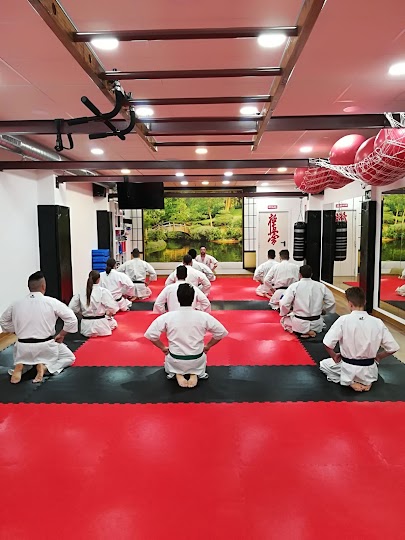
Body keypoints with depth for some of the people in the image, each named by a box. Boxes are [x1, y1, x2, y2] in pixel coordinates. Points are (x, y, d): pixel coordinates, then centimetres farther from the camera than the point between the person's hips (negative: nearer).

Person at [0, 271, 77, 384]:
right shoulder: (51, 302, -11)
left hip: (23, 347, 4)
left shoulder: (16, 304, 0)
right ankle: (45, 367, -6)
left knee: (26, 359, 38)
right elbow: (72, 319, -9)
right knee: (69, 357, 21)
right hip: (45, 347, -3)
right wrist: (61, 335, 5)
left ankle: (20, 366, 2)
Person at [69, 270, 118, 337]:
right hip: (100, 326, -5)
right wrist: (109, 314, 8)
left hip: (86, 326, 5)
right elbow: (113, 308, -14)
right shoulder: (103, 291, -13)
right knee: (114, 322, 27)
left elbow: (72, 307, 2)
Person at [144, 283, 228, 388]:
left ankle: (177, 374, 5)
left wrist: (163, 348, 3)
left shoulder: (167, 317, -16)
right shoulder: (204, 316, -14)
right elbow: (222, 332, -6)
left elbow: (150, 334, -12)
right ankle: (195, 374, 6)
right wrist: (207, 346, 8)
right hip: (197, 361, 0)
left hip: (175, 361, 0)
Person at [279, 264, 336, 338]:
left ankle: (305, 331, 2)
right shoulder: (321, 286, -2)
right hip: (316, 324, 4)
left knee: (284, 319, 26)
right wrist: (323, 311, 20)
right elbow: (331, 301, 3)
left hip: (299, 324, -4)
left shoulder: (294, 286, -10)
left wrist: (284, 313, 7)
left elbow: (284, 304, -13)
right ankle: (310, 331, 8)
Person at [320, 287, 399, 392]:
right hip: (368, 371, 4)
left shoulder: (343, 320, -19)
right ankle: (367, 381, 9)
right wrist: (377, 357, 13)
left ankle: (350, 382, 3)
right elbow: (393, 348, -5)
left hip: (348, 369, -3)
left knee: (324, 364, 26)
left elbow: (327, 343, -20)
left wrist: (334, 356, 0)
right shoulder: (378, 322, -11)